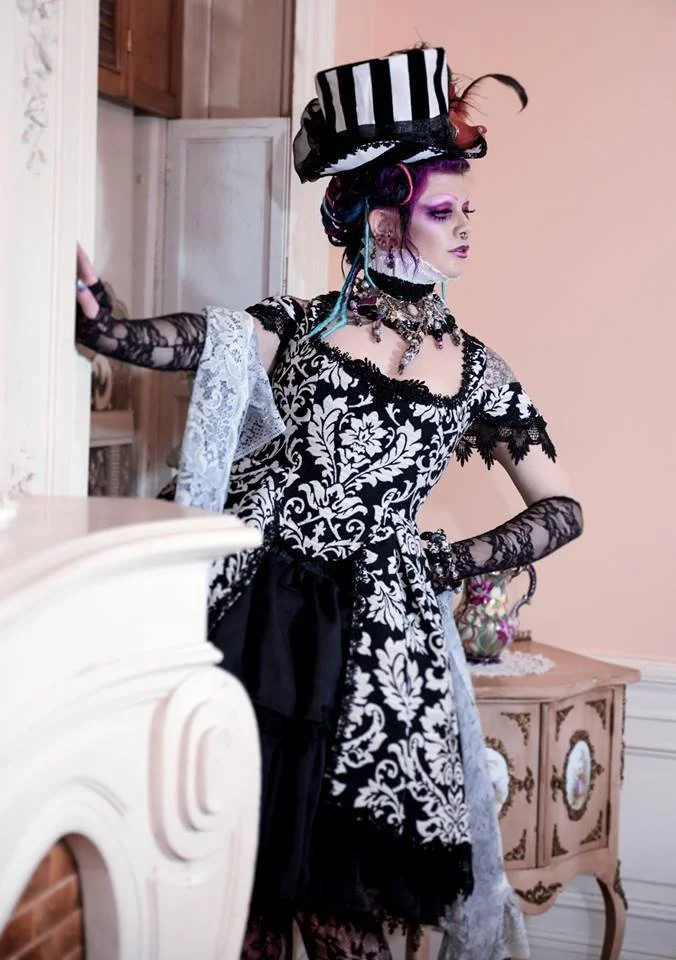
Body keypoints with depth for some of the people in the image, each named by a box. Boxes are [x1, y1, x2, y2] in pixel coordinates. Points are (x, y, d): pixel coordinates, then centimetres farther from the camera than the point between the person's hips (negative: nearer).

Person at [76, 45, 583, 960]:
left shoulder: (473, 368, 8)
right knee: (250, 866, 6)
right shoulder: (295, 325, 4)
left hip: (372, 636, 0)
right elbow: (162, 343, -11)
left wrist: (448, 564, 0)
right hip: (258, 616, 0)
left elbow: (563, 508, 11)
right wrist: (93, 314, -31)